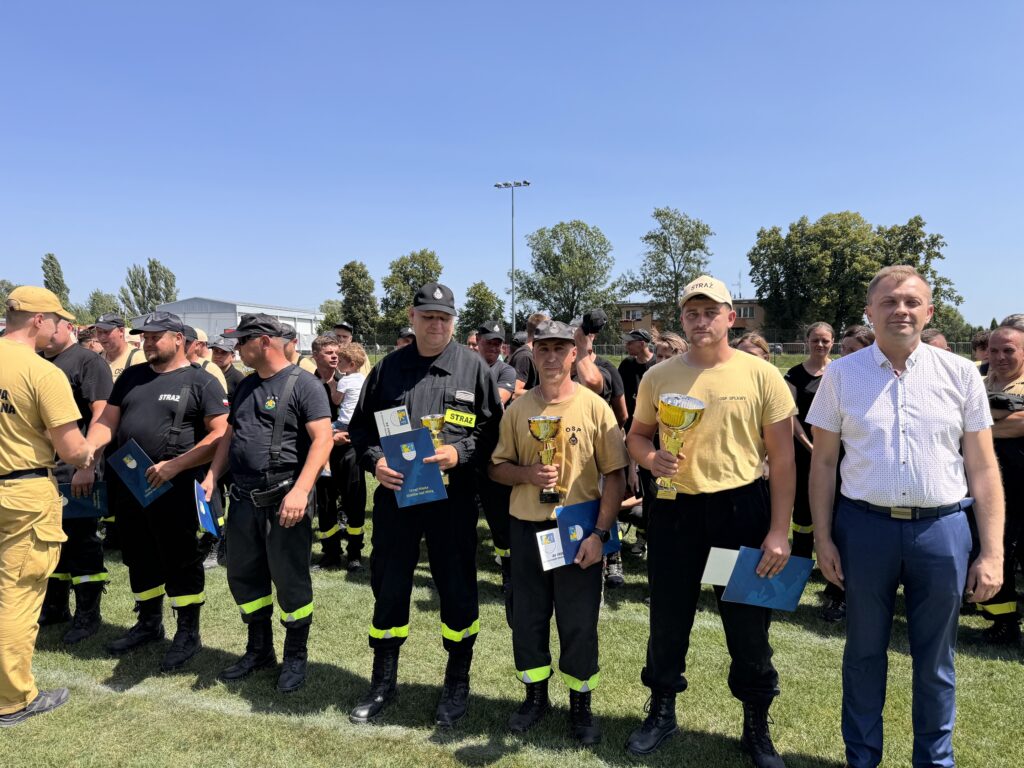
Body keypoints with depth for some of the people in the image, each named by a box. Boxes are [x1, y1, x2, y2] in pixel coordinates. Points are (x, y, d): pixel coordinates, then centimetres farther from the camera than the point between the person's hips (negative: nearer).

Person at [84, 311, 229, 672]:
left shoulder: (201, 381, -7)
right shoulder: (130, 376, 13)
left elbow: (220, 434, -15)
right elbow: (106, 421, 12)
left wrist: (176, 465, -22)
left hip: (175, 489, -6)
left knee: (180, 561, 2)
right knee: (139, 558, 18)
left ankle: (188, 633, 17)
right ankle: (149, 623, 36)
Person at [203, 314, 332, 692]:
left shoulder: (303, 384, -11)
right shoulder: (245, 386, 14)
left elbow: (322, 439, -18)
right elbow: (230, 434, 20)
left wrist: (300, 490, -27)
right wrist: (211, 477, 7)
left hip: (284, 501, -8)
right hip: (244, 498, 8)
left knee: (290, 580, 3)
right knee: (243, 576, 16)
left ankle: (296, 656, 23)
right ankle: (259, 650, 35)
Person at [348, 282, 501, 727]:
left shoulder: (473, 367, 0)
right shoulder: (388, 367, 7)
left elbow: (493, 428, -1)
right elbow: (360, 426, 10)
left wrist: (460, 453, -17)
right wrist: (375, 461, -8)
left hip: (452, 496, -2)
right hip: (394, 494, 3)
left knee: (456, 589, 8)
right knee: (388, 588, 13)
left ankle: (457, 682, 29)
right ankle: (383, 681, 32)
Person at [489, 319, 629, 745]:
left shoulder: (595, 406, -6)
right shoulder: (517, 409, 2)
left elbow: (615, 476, -5)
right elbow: (496, 468, 6)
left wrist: (600, 534, -13)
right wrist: (528, 474, -15)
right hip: (527, 528, 3)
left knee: (579, 622, 6)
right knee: (527, 616, 13)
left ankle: (580, 705, 27)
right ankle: (535, 695, 33)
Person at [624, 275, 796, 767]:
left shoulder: (761, 375, -5)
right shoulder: (658, 376, 1)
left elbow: (782, 459, -4)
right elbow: (636, 435, 11)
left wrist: (779, 531, -8)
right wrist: (650, 458, -13)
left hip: (742, 508, -2)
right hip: (674, 509, 2)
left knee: (748, 623, 11)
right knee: (668, 618, 15)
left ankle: (756, 726, 34)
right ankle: (662, 711, 37)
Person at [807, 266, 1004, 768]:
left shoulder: (959, 374, 1)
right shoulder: (841, 374, 0)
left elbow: (982, 468, 2)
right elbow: (823, 462, 2)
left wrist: (992, 552, -2)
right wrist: (823, 538, -1)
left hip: (942, 528, 1)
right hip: (864, 526, 0)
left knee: (935, 659, 15)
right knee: (864, 651, 15)